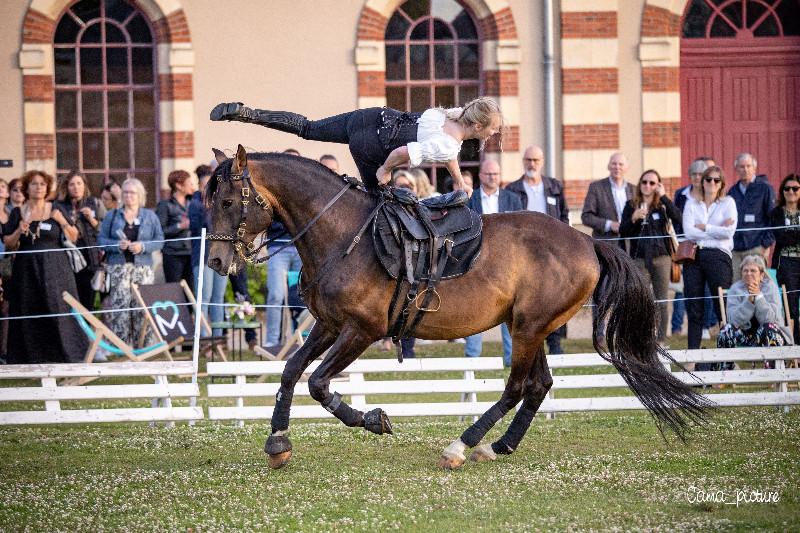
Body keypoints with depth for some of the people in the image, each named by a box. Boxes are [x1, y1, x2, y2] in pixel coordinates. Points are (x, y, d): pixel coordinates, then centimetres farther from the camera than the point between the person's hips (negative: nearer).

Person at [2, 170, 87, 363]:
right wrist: (19, 231, -11)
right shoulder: (17, 213, 7)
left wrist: (62, 221, -10)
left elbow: (73, 237, 6)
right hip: (27, 270, 1)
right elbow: (8, 244, 7)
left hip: (55, 269, -1)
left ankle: (66, 353, -2)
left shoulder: (56, 211, 6)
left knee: (59, 309, -7)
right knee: (31, 314, -1)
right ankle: (33, 359, 3)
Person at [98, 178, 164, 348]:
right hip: (118, 266, 0)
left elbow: (159, 240, 4)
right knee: (119, 304, -9)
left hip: (143, 267, 0)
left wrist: (142, 246, -12)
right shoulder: (112, 216, 12)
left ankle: (146, 345, -3)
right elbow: (101, 239, 4)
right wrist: (117, 245, -13)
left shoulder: (150, 216, 12)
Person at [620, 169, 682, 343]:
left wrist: (664, 197, -13)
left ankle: (661, 340, 7)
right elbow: (623, 232, 4)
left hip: (661, 257, 0)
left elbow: (678, 219, -14)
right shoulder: (631, 206, 7)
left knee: (662, 302, 3)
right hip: (639, 259, 0)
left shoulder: (663, 205, 4)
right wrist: (633, 219, -14)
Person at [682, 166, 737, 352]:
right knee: (694, 310, 0)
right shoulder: (691, 203, 14)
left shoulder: (727, 202, 10)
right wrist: (717, 231, -4)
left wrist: (704, 227, -2)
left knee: (723, 308, -6)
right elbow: (689, 232, -2)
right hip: (694, 257, 2)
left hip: (718, 255, -2)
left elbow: (729, 232, -4)